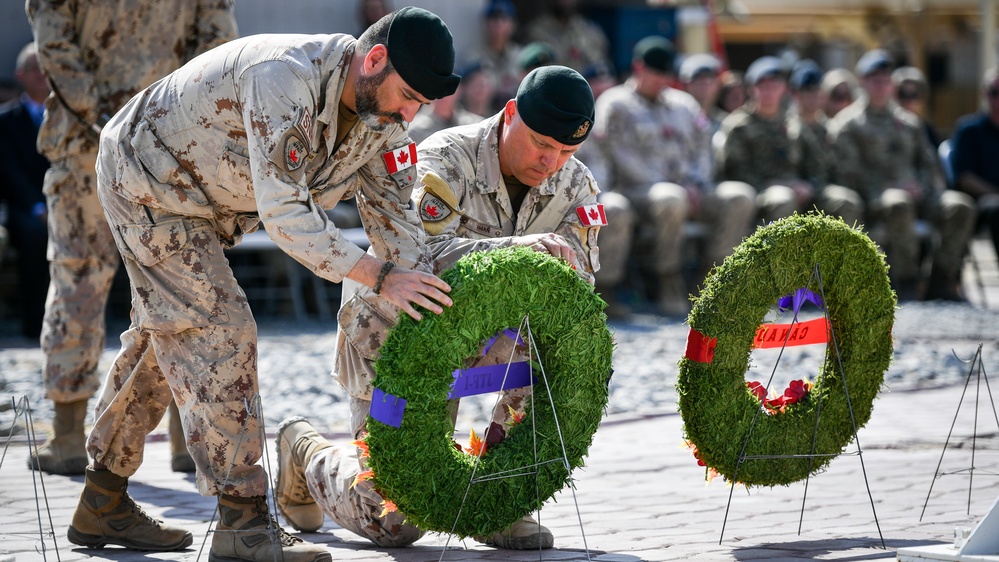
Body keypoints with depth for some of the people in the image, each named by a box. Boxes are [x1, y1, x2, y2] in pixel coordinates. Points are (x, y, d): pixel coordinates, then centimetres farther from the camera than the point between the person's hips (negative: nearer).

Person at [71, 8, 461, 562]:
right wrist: (378, 275, -41)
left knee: (161, 340, 17)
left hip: (201, 201, 10)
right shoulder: (284, 78, -37)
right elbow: (281, 212, -40)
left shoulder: (381, 110, -10)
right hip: (146, 179, -10)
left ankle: (103, 506, 29)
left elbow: (392, 214, -4)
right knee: (219, 333, -15)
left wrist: (436, 308, -13)